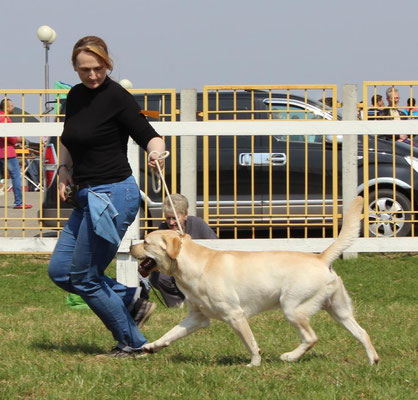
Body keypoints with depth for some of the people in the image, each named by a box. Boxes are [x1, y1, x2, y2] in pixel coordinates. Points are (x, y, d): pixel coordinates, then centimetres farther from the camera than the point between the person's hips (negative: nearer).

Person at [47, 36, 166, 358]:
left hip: (112, 196, -9)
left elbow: (149, 136, -17)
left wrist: (156, 152, -39)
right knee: (60, 271, 10)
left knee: (84, 277, -2)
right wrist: (65, 170, 8)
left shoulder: (117, 97, -14)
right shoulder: (76, 96, 9)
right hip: (87, 198, 9)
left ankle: (132, 343, 11)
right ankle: (132, 301, 18)